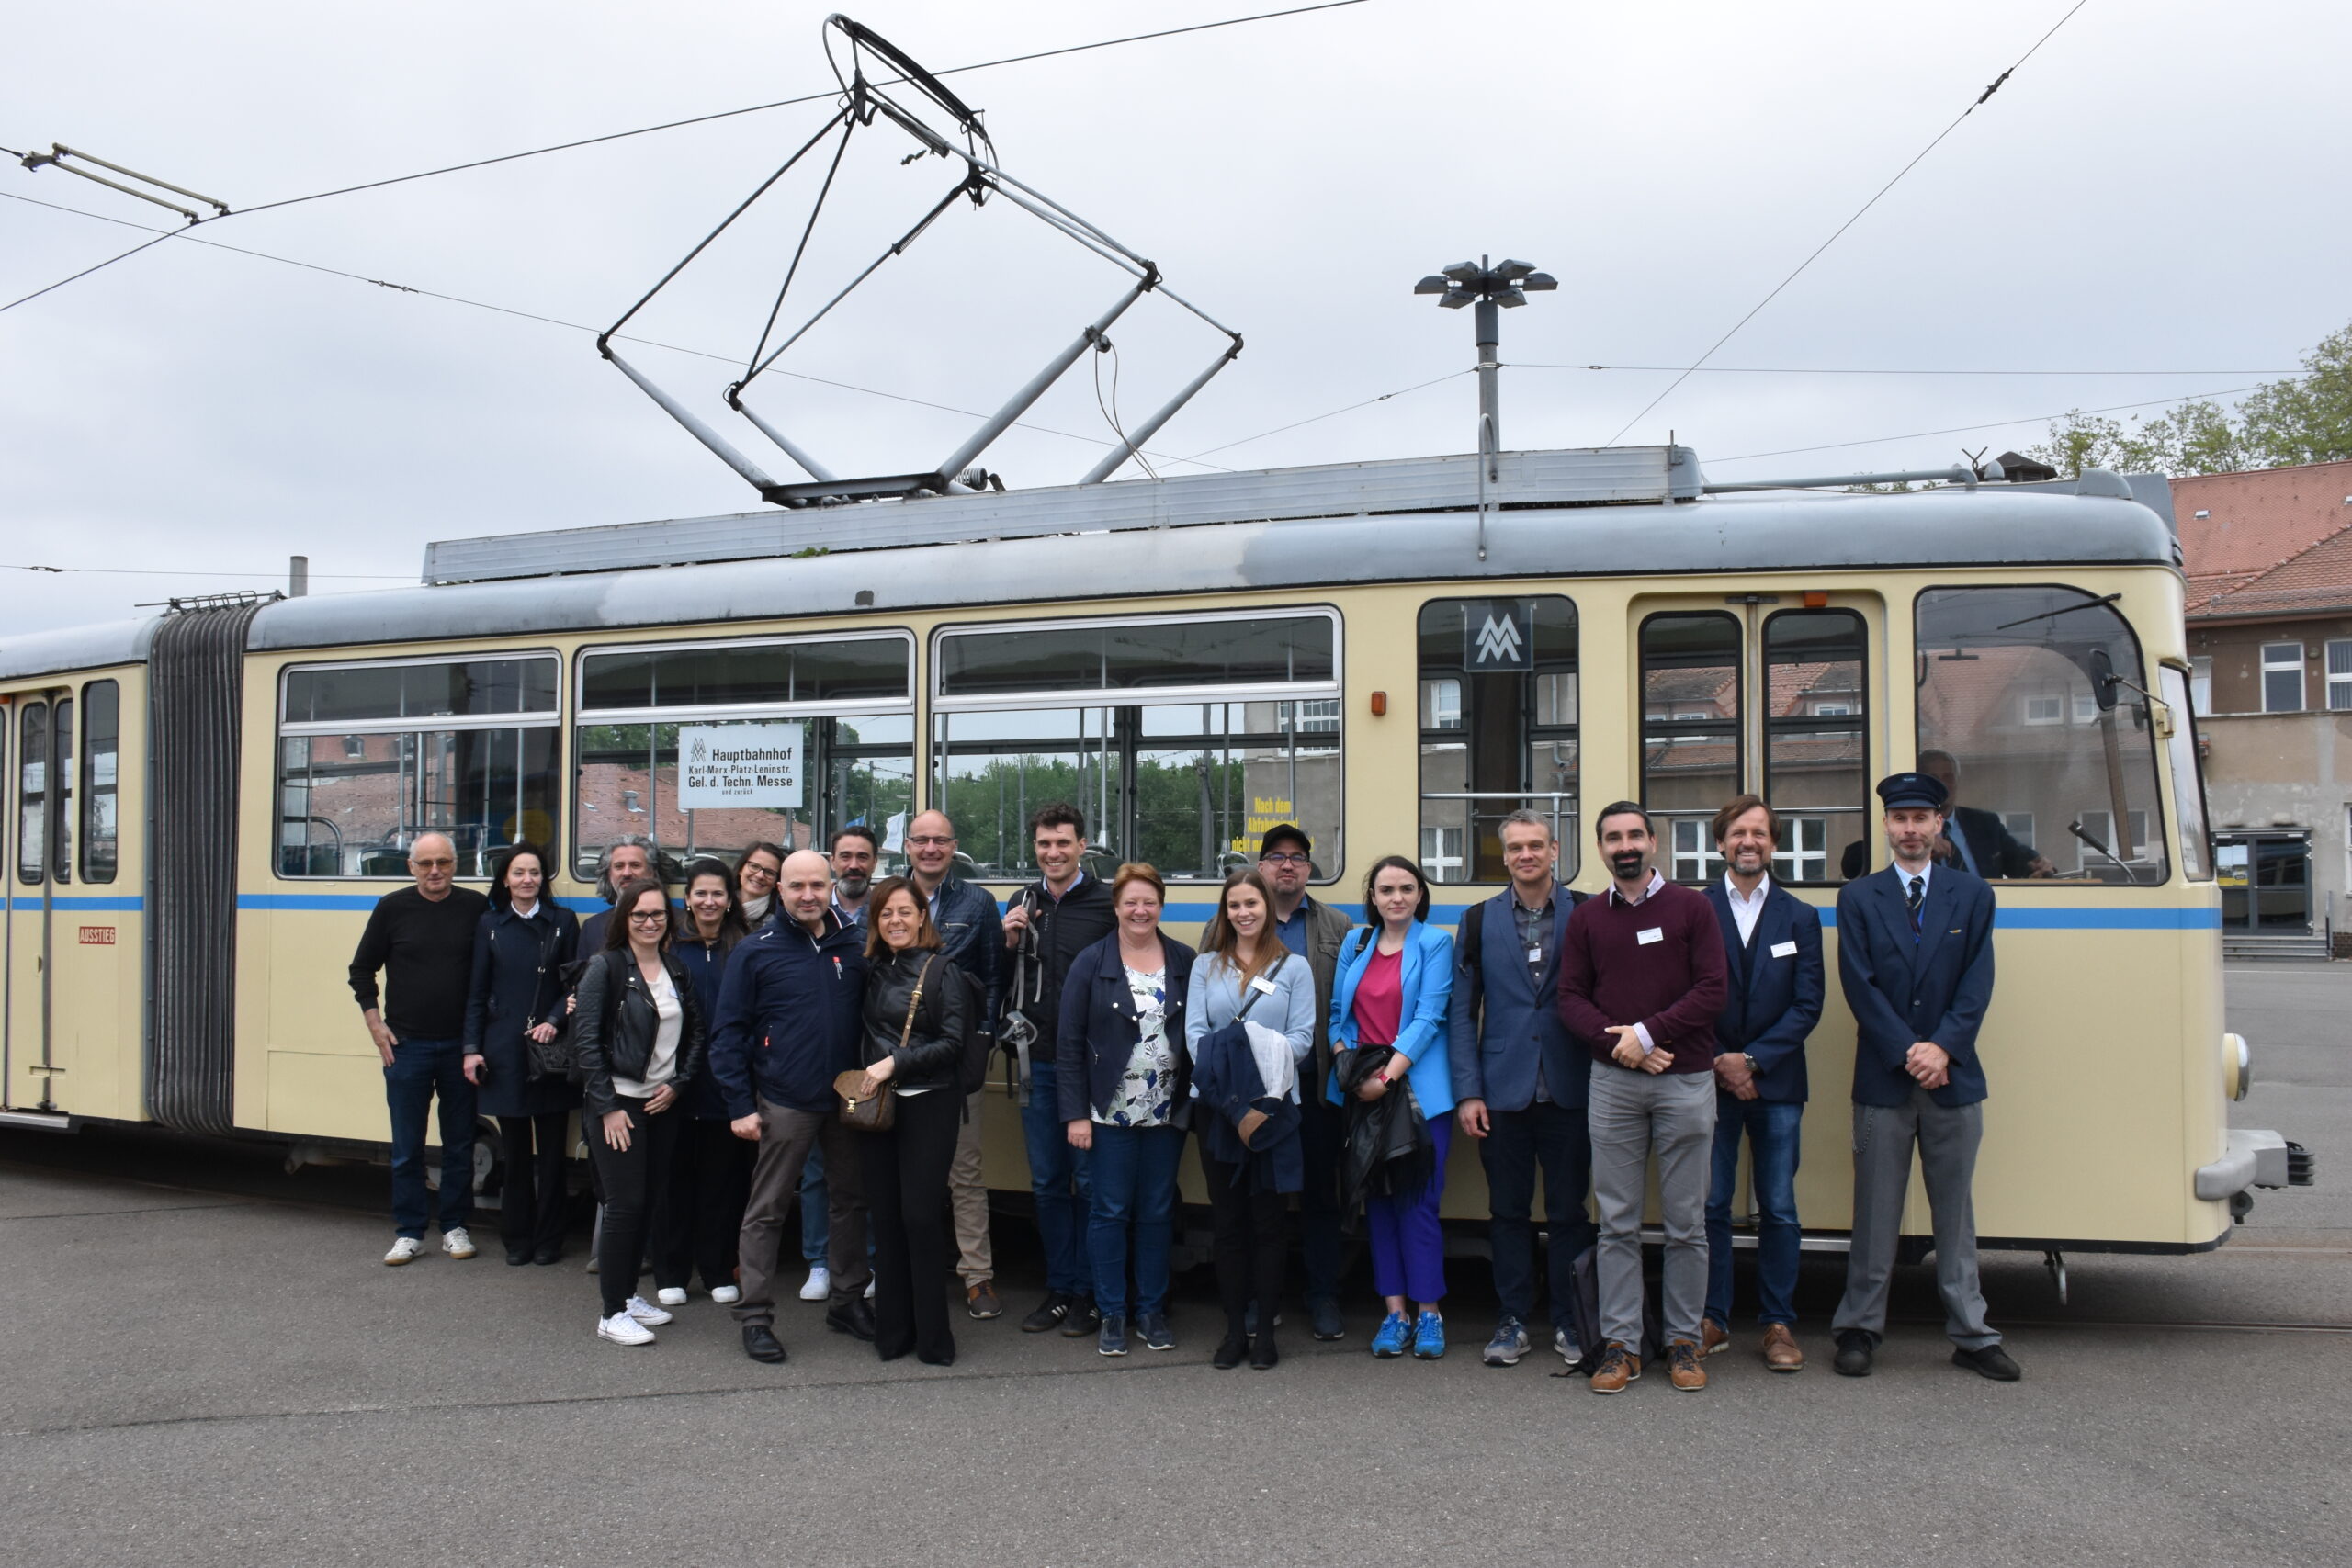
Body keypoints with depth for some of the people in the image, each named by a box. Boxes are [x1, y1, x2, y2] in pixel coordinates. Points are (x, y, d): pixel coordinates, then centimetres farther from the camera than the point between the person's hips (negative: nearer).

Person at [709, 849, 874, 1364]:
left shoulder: (855, 946, 4)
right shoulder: (755, 951, -4)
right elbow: (728, 1033, -3)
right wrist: (740, 1106, -8)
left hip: (848, 1099, 4)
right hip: (784, 1104, -3)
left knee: (851, 1201, 13)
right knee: (766, 1211, 3)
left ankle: (848, 1301, 29)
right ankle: (755, 1316, 14)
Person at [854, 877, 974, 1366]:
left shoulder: (943, 971, -4)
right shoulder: (870, 971, 10)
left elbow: (952, 1043, -10)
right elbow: (863, 1035, 15)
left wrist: (894, 1063, -15)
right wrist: (863, 1078, -1)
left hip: (928, 1105, -4)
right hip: (875, 1103, 5)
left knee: (921, 1215, -6)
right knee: (885, 1216, 7)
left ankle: (933, 1338, 5)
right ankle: (892, 1330, 16)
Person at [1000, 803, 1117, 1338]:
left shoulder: (1107, 903, -5)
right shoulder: (1022, 903, 10)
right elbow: (1002, 983, 17)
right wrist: (1009, 943, -2)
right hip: (1038, 1063, 5)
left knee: (1090, 1181, 3)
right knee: (1047, 1183, 11)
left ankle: (1088, 1293, 15)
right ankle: (1059, 1288, 23)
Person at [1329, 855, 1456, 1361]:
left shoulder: (1435, 944, -1)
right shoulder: (1355, 944, 12)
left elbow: (1429, 1016, -10)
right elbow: (1338, 1011, 12)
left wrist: (1388, 1075, -16)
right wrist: (1349, 1066, -4)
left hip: (1417, 1090, -4)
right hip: (1362, 1091, 4)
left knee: (1418, 1202, -4)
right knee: (1378, 1200, 6)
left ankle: (1429, 1312, 7)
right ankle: (1394, 1311, 13)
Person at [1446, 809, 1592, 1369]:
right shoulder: (1479, 921, 6)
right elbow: (1462, 1013, 5)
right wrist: (1467, 1092, -1)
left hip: (1568, 1090, -1)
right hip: (1504, 1091, 1)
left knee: (1568, 1212, 7)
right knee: (1508, 1212, 8)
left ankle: (1569, 1321, 20)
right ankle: (1513, 1321, 19)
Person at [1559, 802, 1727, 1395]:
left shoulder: (1690, 907, 3)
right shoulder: (1586, 917, 10)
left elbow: (1712, 991, -3)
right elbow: (1571, 997, 6)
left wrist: (1648, 1032, -12)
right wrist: (1618, 1043, -10)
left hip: (1685, 1080, -1)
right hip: (1612, 1084, 2)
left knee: (1686, 1223, 4)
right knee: (1617, 1223, 3)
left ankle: (1684, 1341, 15)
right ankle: (1620, 1344, 10)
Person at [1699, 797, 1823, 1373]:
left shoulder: (1800, 917, 8)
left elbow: (1807, 1005, 1)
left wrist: (1753, 1060, -10)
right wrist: (1719, 1062, -10)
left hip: (1776, 1082, 1)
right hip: (1709, 1080, -1)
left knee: (1779, 1209, 4)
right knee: (1710, 1205, 1)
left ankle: (1778, 1324, 13)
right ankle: (1712, 1320, 12)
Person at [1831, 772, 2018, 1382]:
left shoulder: (1972, 895, 8)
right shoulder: (1858, 898, 5)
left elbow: (1977, 984, 0)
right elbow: (1859, 985, -3)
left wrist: (1944, 1048, -13)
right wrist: (1906, 1052, -12)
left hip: (1954, 1077, 1)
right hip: (1882, 1079, -1)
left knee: (1956, 1211, 9)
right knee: (1876, 1213, 4)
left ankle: (1970, 1334, 18)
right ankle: (1859, 1328, 13)